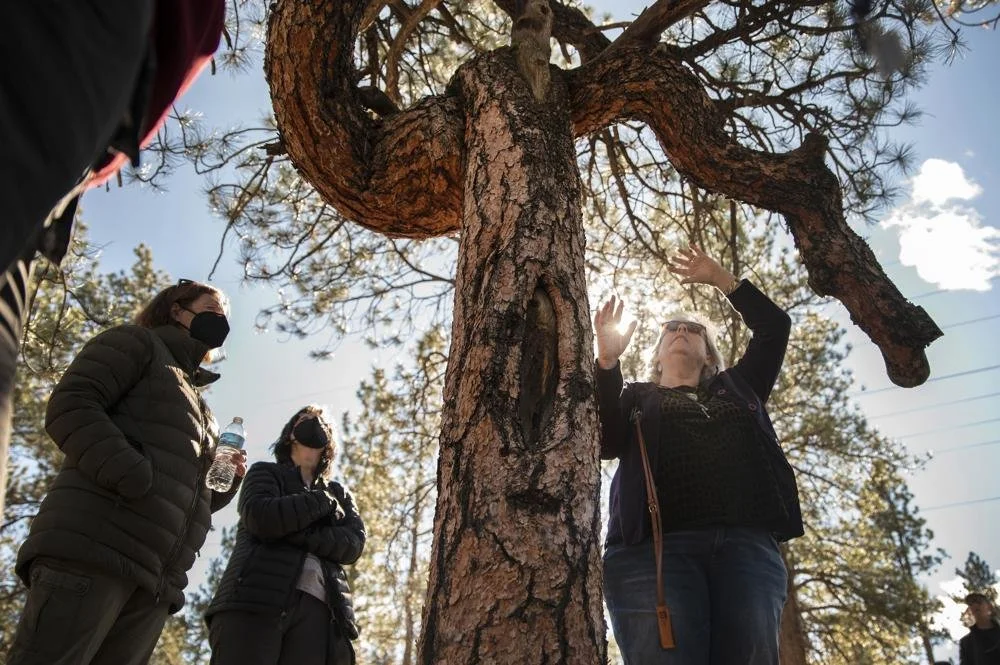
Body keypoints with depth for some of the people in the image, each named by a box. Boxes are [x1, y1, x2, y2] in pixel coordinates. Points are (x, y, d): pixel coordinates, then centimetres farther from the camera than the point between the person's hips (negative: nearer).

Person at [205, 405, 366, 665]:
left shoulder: (340, 494, 28)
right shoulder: (266, 473, 21)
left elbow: (354, 544, 8)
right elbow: (259, 516, -3)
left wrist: (296, 532, -6)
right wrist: (322, 501, 5)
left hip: (316, 608, 2)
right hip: (256, 601, -2)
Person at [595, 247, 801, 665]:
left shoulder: (736, 389, 34)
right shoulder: (637, 398, 26)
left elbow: (775, 325, 29)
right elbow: (605, 442, 5)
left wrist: (719, 278, 29)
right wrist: (607, 359, -4)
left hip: (748, 545, 2)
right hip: (654, 547, -2)